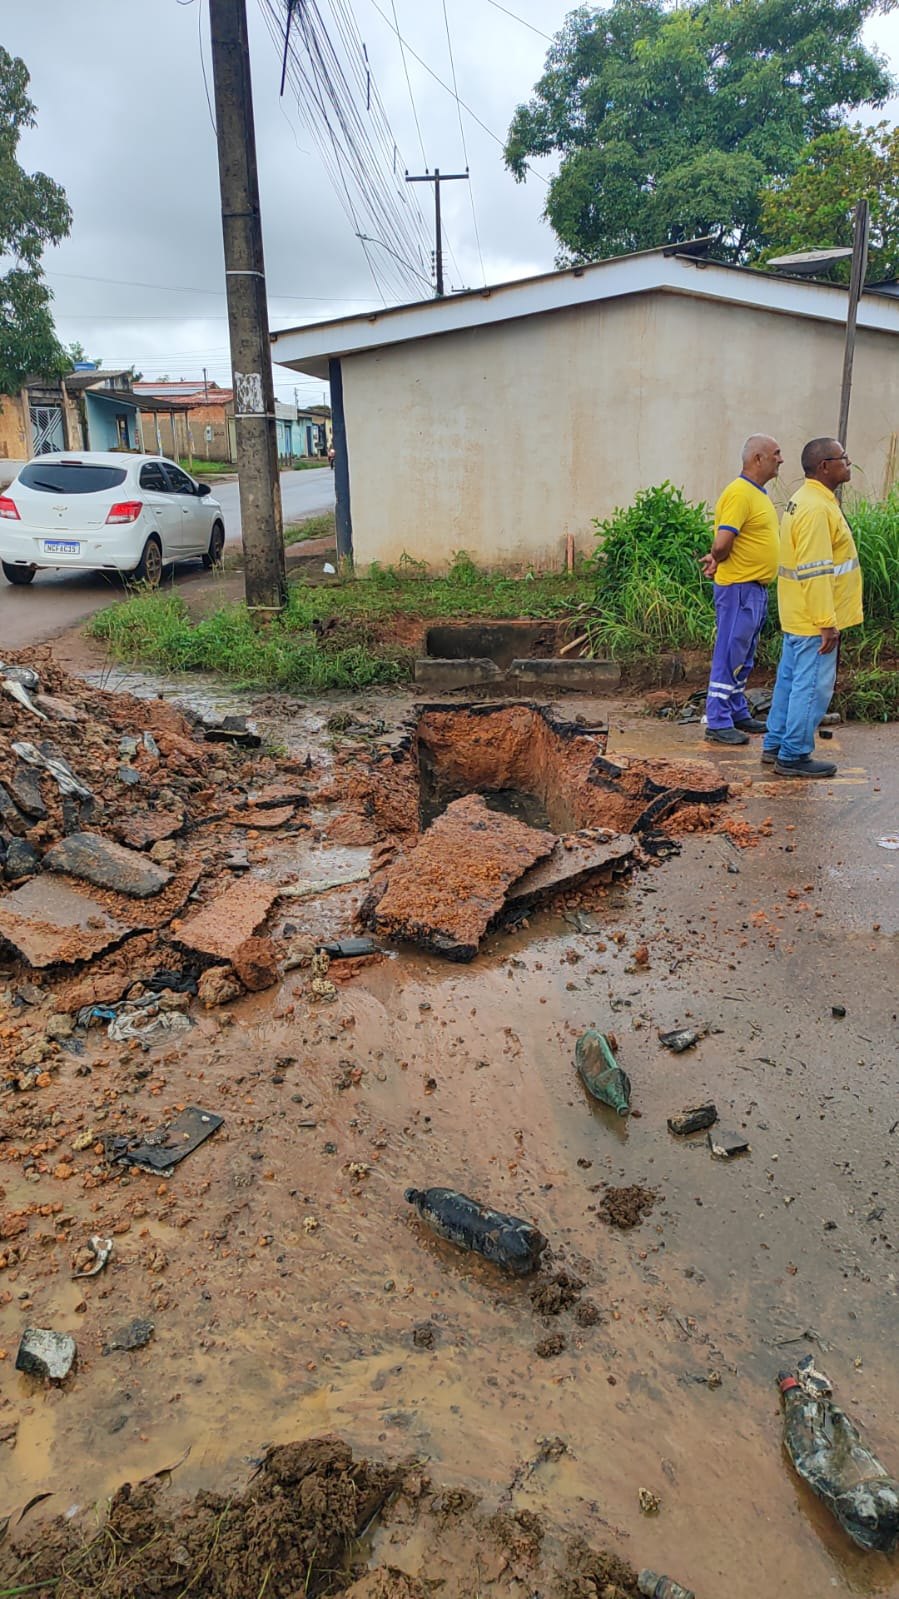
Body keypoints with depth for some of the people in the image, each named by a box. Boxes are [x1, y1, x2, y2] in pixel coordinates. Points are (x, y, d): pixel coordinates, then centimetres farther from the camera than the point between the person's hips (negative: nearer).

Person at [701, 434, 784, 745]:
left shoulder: (756, 493, 16)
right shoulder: (739, 493, -17)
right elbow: (722, 542, -25)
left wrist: (717, 558, 2)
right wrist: (719, 560, -5)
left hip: (756, 589, 10)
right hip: (739, 588, -10)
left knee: (743, 658, 16)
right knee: (729, 655, -6)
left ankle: (738, 713, 26)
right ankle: (718, 723, -1)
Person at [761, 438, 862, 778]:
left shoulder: (807, 500, 13)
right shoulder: (817, 509, -20)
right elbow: (815, 572, -24)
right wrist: (827, 622, -22)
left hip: (798, 616, 10)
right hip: (814, 619, -10)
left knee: (790, 680, 16)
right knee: (811, 687, -2)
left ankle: (775, 746, 25)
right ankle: (794, 757, 6)